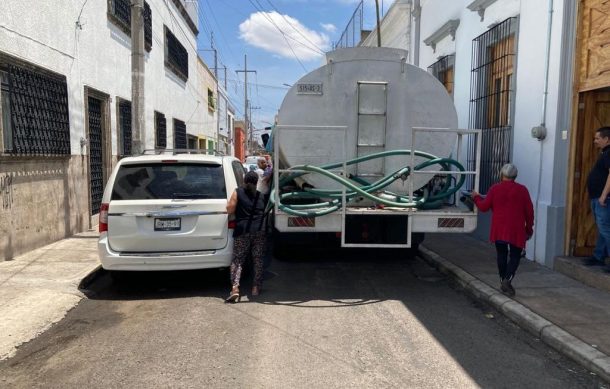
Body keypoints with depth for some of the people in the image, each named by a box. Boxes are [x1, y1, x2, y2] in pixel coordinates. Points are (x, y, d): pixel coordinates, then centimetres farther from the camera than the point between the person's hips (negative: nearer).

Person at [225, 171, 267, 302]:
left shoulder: (238, 192, 1)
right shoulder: (260, 195, 12)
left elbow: (230, 210, -3)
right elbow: (265, 212, 15)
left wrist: (231, 201, 15)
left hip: (242, 232, -2)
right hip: (259, 231, 2)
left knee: (237, 260, 2)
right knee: (258, 260, 12)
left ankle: (235, 288, -12)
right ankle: (256, 287, 14)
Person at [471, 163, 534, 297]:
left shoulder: (495, 188, -1)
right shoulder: (522, 190, 0)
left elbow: (484, 207, 2)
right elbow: (529, 211, 2)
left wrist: (476, 197, 20)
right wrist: (529, 228, 13)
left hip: (499, 229, 1)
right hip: (516, 230, -1)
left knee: (501, 255, 14)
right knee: (515, 256, 7)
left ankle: (503, 281, 18)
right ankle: (507, 280, -10)